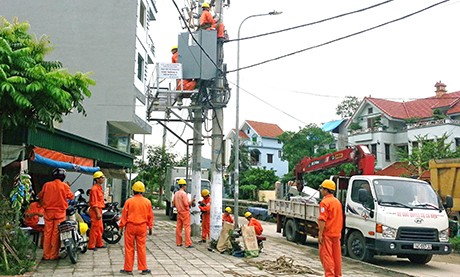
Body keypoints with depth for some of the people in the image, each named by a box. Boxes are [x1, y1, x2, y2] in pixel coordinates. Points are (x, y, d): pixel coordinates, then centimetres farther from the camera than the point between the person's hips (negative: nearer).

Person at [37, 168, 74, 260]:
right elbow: (71, 197, 2)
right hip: (60, 213, -2)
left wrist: (42, 204, 29)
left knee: (47, 233, 7)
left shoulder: (47, 185, 0)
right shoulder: (65, 186, -7)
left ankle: (46, 255, 11)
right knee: (56, 234, 2)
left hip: (48, 212, 2)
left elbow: (40, 196, 10)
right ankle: (54, 255, 4)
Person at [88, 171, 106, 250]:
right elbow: (94, 202, -19)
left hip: (99, 210, 10)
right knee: (95, 228, -6)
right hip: (95, 210, -10)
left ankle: (99, 244, 24)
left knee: (100, 228, 15)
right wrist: (98, 213, -22)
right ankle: (91, 245, -1)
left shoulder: (99, 188, 16)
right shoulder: (94, 188, -15)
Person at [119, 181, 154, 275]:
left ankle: (128, 269, 11)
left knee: (129, 248, 7)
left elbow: (124, 215, -2)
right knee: (141, 248, 8)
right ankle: (143, 268, 11)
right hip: (142, 227, 2)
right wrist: (150, 227, 15)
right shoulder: (147, 202, -1)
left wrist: (121, 226, 8)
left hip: (130, 226, -2)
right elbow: (150, 216, 5)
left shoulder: (129, 201, -7)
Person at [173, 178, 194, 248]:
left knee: (178, 227, 10)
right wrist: (191, 202, -4)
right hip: (185, 212, -8)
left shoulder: (176, 193, 9)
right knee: (187, 228, -6)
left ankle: (178, 242, 14)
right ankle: (188, 244, -8)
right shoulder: (184, 193, -15)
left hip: (179, 212, 8)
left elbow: (174, 203, 15)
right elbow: (186, 203, -20)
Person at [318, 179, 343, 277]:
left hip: (327, 233, -8)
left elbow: (323, 220, -19)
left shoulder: (325, 202, -13)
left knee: (326, 255, -4)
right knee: (337, 255, 12)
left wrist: (320, 234, -19)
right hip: (337, 233, 8)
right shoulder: (337, 201, 14)